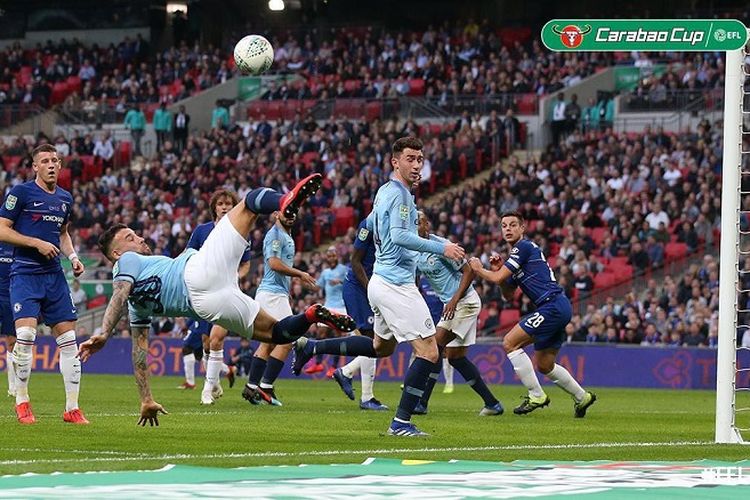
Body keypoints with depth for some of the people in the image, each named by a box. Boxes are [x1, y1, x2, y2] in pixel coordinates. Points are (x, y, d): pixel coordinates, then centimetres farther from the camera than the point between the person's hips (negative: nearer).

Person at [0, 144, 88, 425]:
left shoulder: (65, 199, 14)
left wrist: (73, 257, 10)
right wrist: (37, 243, -14)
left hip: (54, 275, 6)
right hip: (25, 273, -6)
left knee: (68, 339, 0)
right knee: (26, 333, -19)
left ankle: (72, 408, 6)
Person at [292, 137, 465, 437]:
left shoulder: (385, 192, 14)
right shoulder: (399, 195, -15)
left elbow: (371, 224, 30)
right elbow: (399, 236, -27)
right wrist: (440, 248, -28)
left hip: (381, 279, 10)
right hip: (397, 285, -10)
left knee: (381, 346, 29)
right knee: (428, 351, -11)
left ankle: (310, 347, 30)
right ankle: (401, 422, -10)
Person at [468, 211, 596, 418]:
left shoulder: (524, 247, -7)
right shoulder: (518, 253, 23)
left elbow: (497, 278, -11)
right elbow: (508, 294, 27)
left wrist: (478, 269, 8)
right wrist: (498, 269, 13)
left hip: (553, 306, -10)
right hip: (559, 308, 10)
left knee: (510, 343, -12)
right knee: (544, 365, 17)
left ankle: (536, 396, -9)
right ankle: (582, 397, 29)